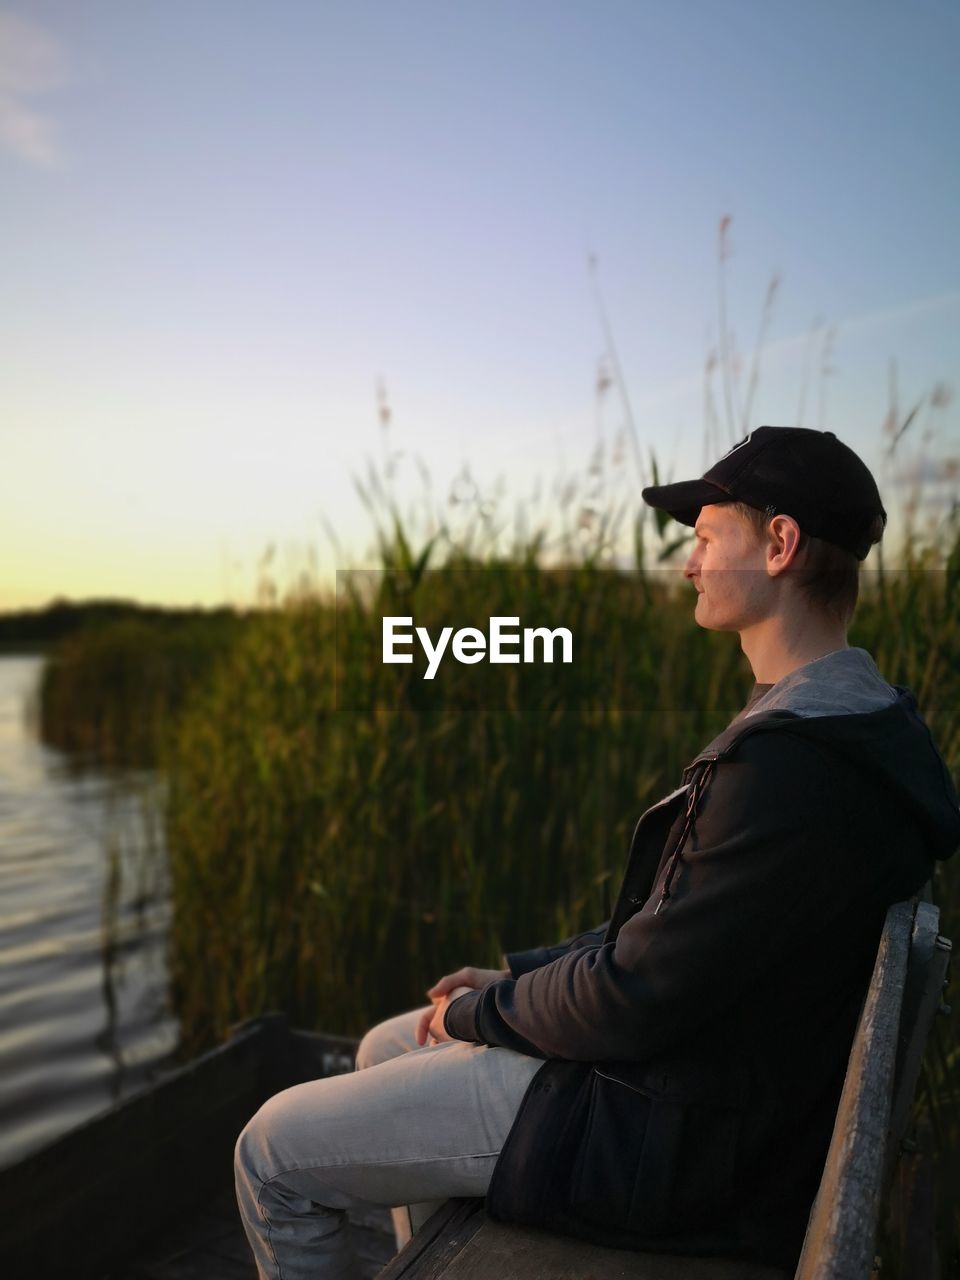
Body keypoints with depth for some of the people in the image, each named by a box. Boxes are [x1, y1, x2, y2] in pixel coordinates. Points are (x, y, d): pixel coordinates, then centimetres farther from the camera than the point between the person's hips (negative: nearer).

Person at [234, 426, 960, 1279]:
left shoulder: (794, 767, -30)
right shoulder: (840, 720, 6)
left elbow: (633, 1000, -25)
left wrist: (480, 1012, -6)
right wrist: (514, 977, 6)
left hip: (669, 1130, -10)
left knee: (274, 1152, -5)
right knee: (386, 1048, 23)